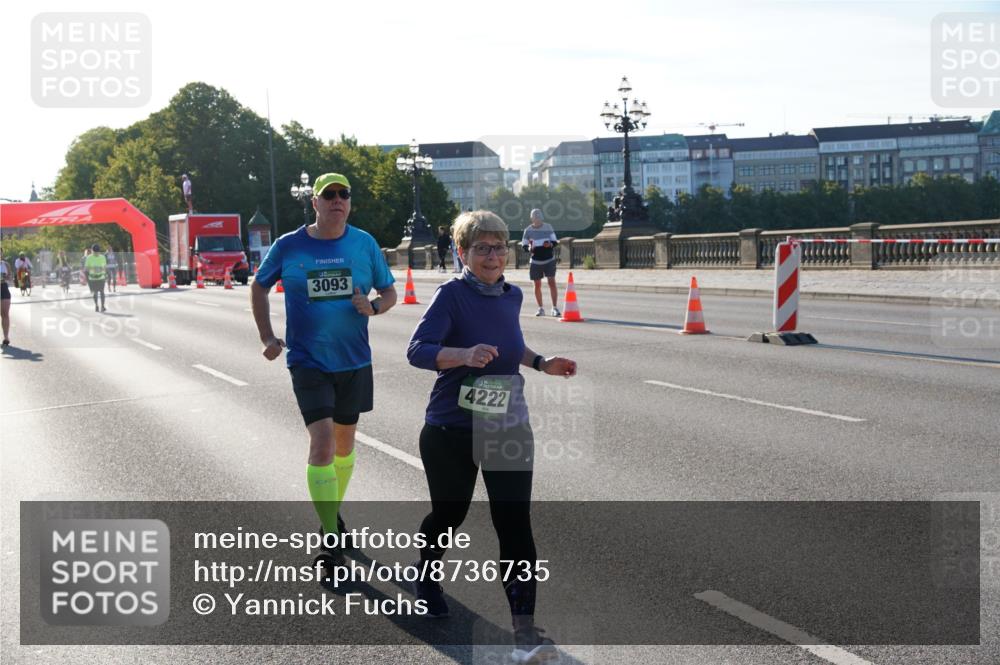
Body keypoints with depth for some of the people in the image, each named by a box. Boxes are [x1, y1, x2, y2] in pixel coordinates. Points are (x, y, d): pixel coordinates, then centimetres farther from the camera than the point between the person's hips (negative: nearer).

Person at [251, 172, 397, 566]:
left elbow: (390, 292, 9)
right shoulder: (288, 247, -3)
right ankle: (331, 540, -7)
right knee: (322, 443, -15)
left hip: (355, 361, 3)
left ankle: (332, 511, 39)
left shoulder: (365, 244, 1)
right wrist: (267, 337, 4)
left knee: (344, 444, 16)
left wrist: (373, 307, -14)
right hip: (308, 362, -3)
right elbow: (259, 287, 12)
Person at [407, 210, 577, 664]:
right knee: (450, 512, 16)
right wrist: (464, 355, -42)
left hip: (508, 429, 4)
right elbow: (417, 350, -26)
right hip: (452, 430, -4)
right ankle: (426, 577, 49)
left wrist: (540, 364, 10)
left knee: (515, 524, -5)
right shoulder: (452, 295, -14)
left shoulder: (512, 296, 5)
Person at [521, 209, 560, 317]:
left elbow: (555, 241, 3)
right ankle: (541, 308, 18)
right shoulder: (528, 230, 2)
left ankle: (555, 307, -6)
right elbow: (524, 244, 7)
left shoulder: (548, 227, 2)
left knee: (552, 282, -9)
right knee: (537, 285, 6)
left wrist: (550, 244, -20)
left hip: (549, 259, -1)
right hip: (535, 261, 1)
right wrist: (529, 248, -16)